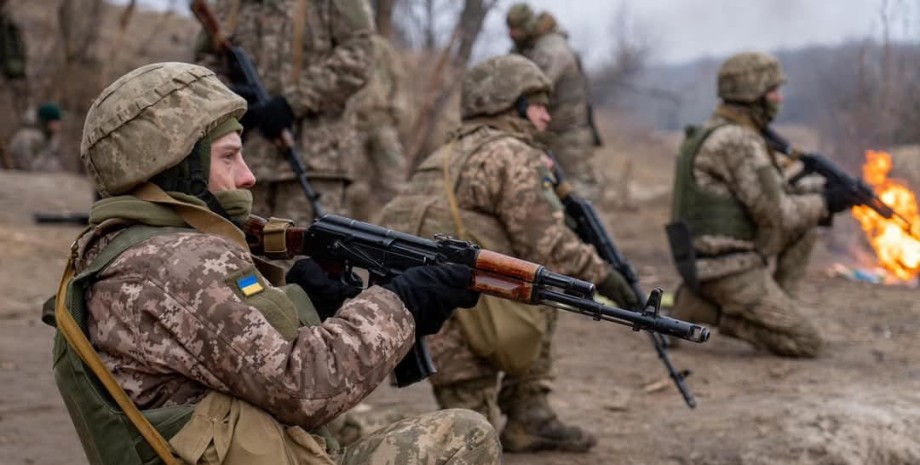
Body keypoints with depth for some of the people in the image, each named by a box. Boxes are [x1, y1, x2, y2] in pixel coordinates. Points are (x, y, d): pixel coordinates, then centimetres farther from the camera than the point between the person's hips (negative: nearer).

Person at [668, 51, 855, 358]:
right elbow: (775, 214, -18)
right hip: (731, 272, -10)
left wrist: (815, 195, 7)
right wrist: (824, 202, -3)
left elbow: (769, 194, 20)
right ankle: (706, 310, -4)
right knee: (806, 342, -4)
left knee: (805, 228, 18)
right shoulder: (737, 142, -19)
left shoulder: (719, 135, 14)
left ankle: (770, 314, 11)